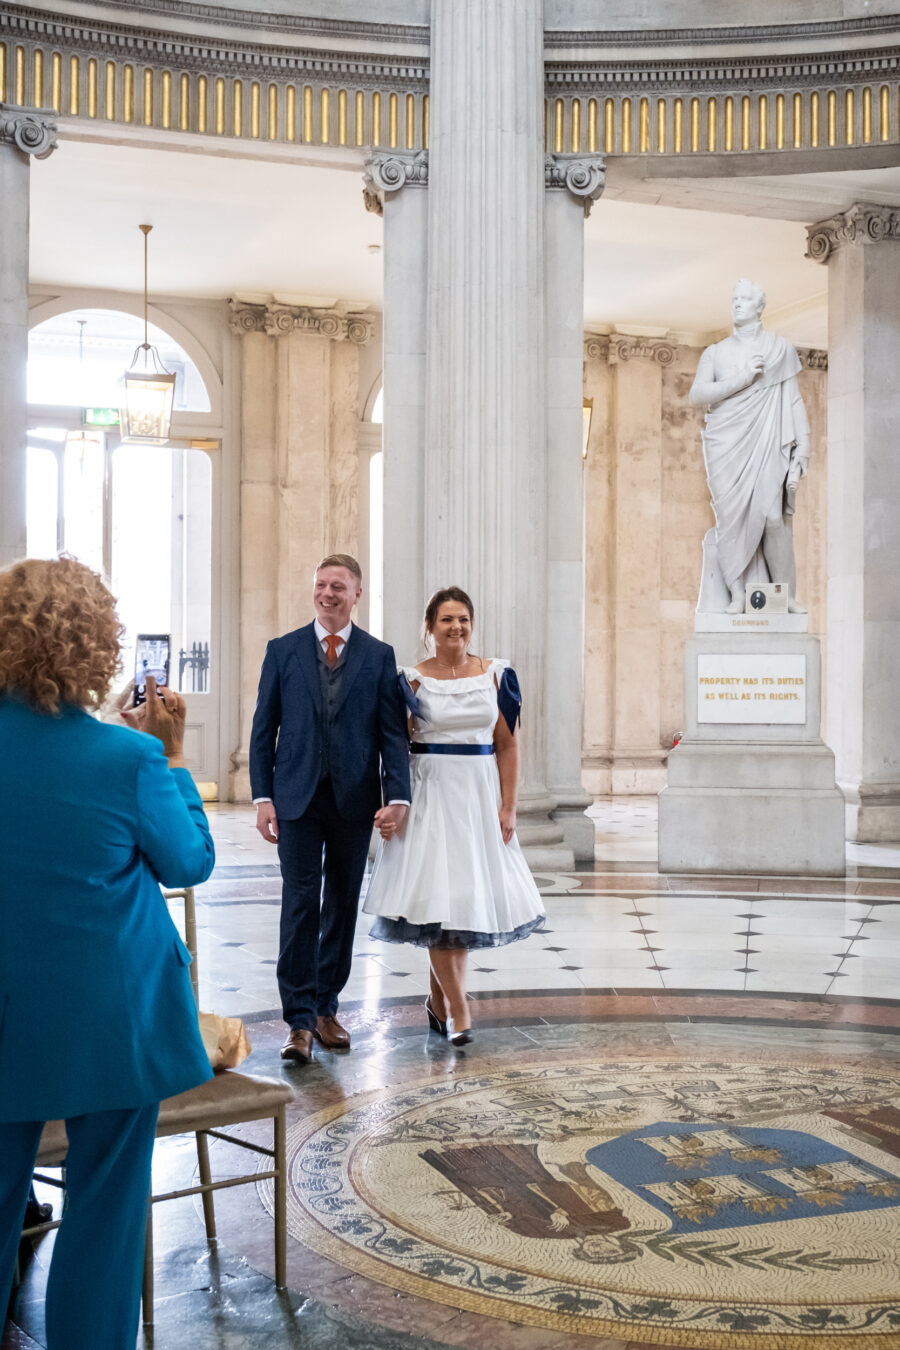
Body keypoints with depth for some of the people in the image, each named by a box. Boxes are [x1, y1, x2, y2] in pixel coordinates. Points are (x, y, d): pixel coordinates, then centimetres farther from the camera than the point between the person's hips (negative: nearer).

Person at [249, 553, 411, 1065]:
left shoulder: (379, 655, 5)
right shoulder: (283, 650, 5)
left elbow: (393, 732, 1)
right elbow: (264, 729, 5)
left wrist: (399, 796, -10)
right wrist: (262, 797, -3)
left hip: (355, 800, 1)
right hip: (298, 798, -1)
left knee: (342, 906, 9)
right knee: (301, 904, -5)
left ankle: (327, 1008, 21)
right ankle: (300, 1021, -1)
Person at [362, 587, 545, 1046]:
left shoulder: (495, 675, 4)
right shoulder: (412, 679, -1)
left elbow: (506, 744, 5)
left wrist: (507, 806, -1)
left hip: (480, 795, 3)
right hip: (429, 796, -2)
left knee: (468, 897, 6)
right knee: (438, 897, -7)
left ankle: (437, 1000, 22)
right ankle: (457, 1007, 2)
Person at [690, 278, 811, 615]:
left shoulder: (781, 349, 11)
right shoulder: (715, 352, 14)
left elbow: (794, 400, 9)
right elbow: (697, 394, 0)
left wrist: (802, 447, 1)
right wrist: (743, 378, -9)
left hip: (766, 444, -2)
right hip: (724, 445, 2)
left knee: (773, 516, -14)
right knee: (731, 516, -7)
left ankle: (788, 595, -7)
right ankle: (737, 596, -4)